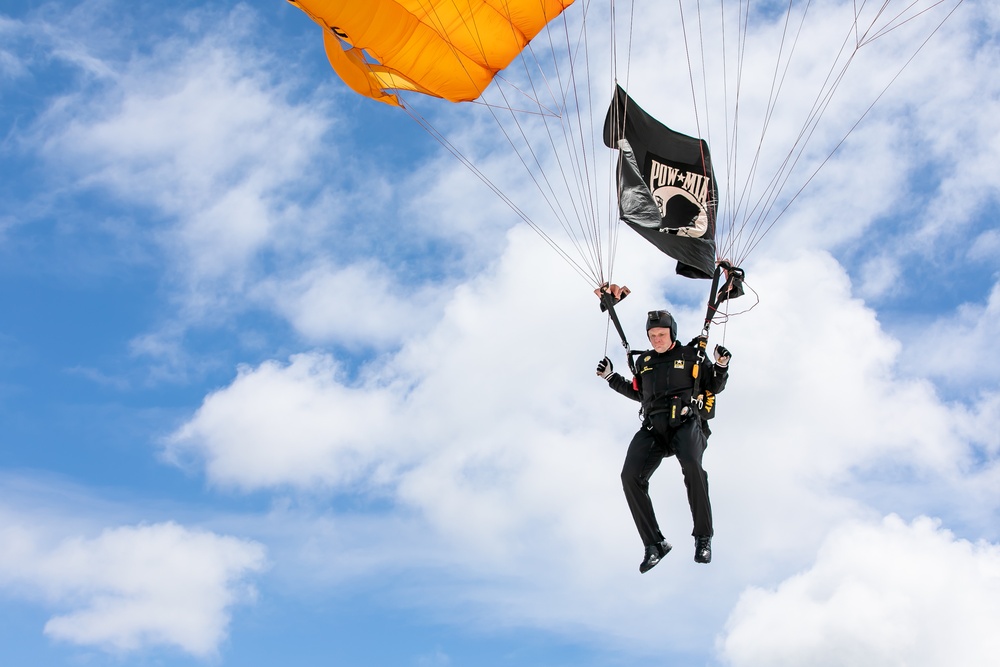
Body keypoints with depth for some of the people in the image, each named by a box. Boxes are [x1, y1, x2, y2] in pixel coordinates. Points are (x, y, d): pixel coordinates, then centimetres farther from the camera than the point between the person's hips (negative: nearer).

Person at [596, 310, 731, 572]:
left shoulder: (692, 355, 12)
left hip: (685, 423, -4)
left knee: (692, 465, -34)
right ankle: (654, 544, -12)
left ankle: (703, 537, -21)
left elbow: (714, 387, 17)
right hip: (652, 427, 4)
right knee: (630, 476, -19)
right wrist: (611, 377, 28)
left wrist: (721, 366, -1)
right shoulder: (644, 361, 22)